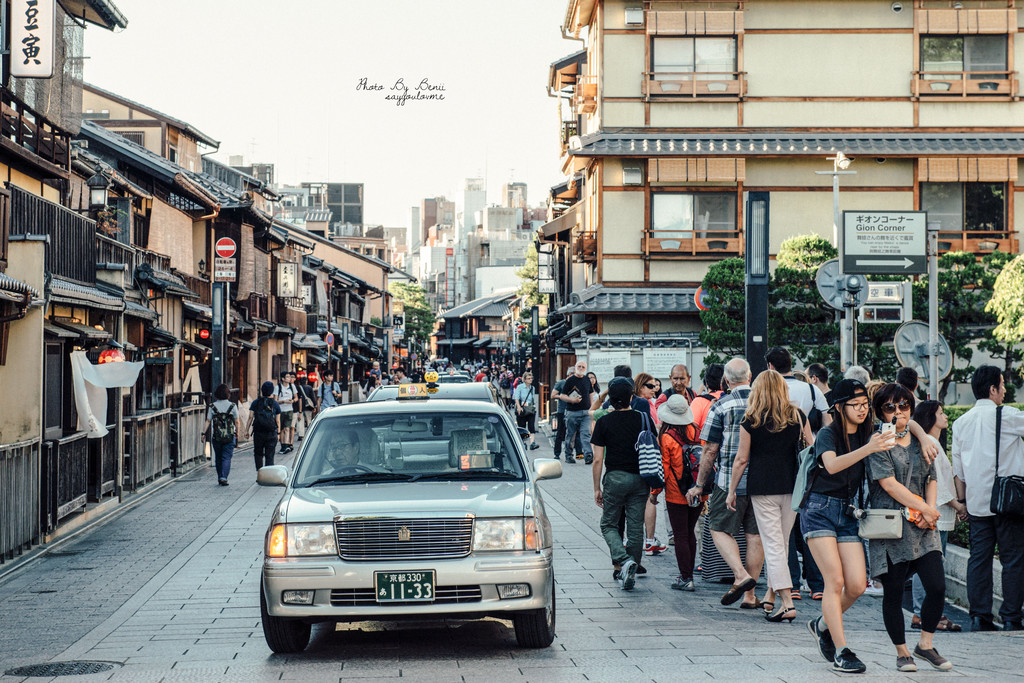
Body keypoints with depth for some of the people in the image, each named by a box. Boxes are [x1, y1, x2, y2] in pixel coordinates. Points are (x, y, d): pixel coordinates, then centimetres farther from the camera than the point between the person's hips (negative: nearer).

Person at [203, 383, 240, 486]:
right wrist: (237, 435, 10)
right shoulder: (232, 406, -4)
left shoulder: (212, 406, -1)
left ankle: (220, 478, 21)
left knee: (218, 458, 14)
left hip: (216, 437, 2)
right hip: (230, 436, -2)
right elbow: (237, 422, 0)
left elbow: (208, 421, -5)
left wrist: (204, 433, -2)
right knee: (226, 457, 0)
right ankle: (224, 477, -15)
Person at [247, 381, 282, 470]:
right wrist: (278, 433, 9)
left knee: (258, 453, 16)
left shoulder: (255, 403, 1)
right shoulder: (275, 404, 1)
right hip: (271, 434, 0)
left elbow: (250, 417, -3)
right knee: (269, 456, 3)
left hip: (258, 433, 0)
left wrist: (247, 430, 2)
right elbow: (278, 421, 1)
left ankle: (259, 471, 8)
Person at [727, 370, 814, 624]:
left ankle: (787, 603, -13)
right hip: (792, 487, 3)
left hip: (762, 488, -3)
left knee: (773, 545, -3)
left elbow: (741, 459, -1)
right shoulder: (798, 416, 4)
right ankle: (771, 596, 27)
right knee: (782, 542, 15)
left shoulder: (751, 421, -4)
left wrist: (731, 491, 8)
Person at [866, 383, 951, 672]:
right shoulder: (878, 443, -4)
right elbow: (889, 484, -12)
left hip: (922, 528, 5)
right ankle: (902, 652, 15)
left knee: (937, 586, -5)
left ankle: (925, 645, 13)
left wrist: (929, 511, -2)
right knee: (893, 592, 0)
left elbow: (931, 479, 16)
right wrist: (926, 508, -11)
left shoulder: (920, 442, 15)